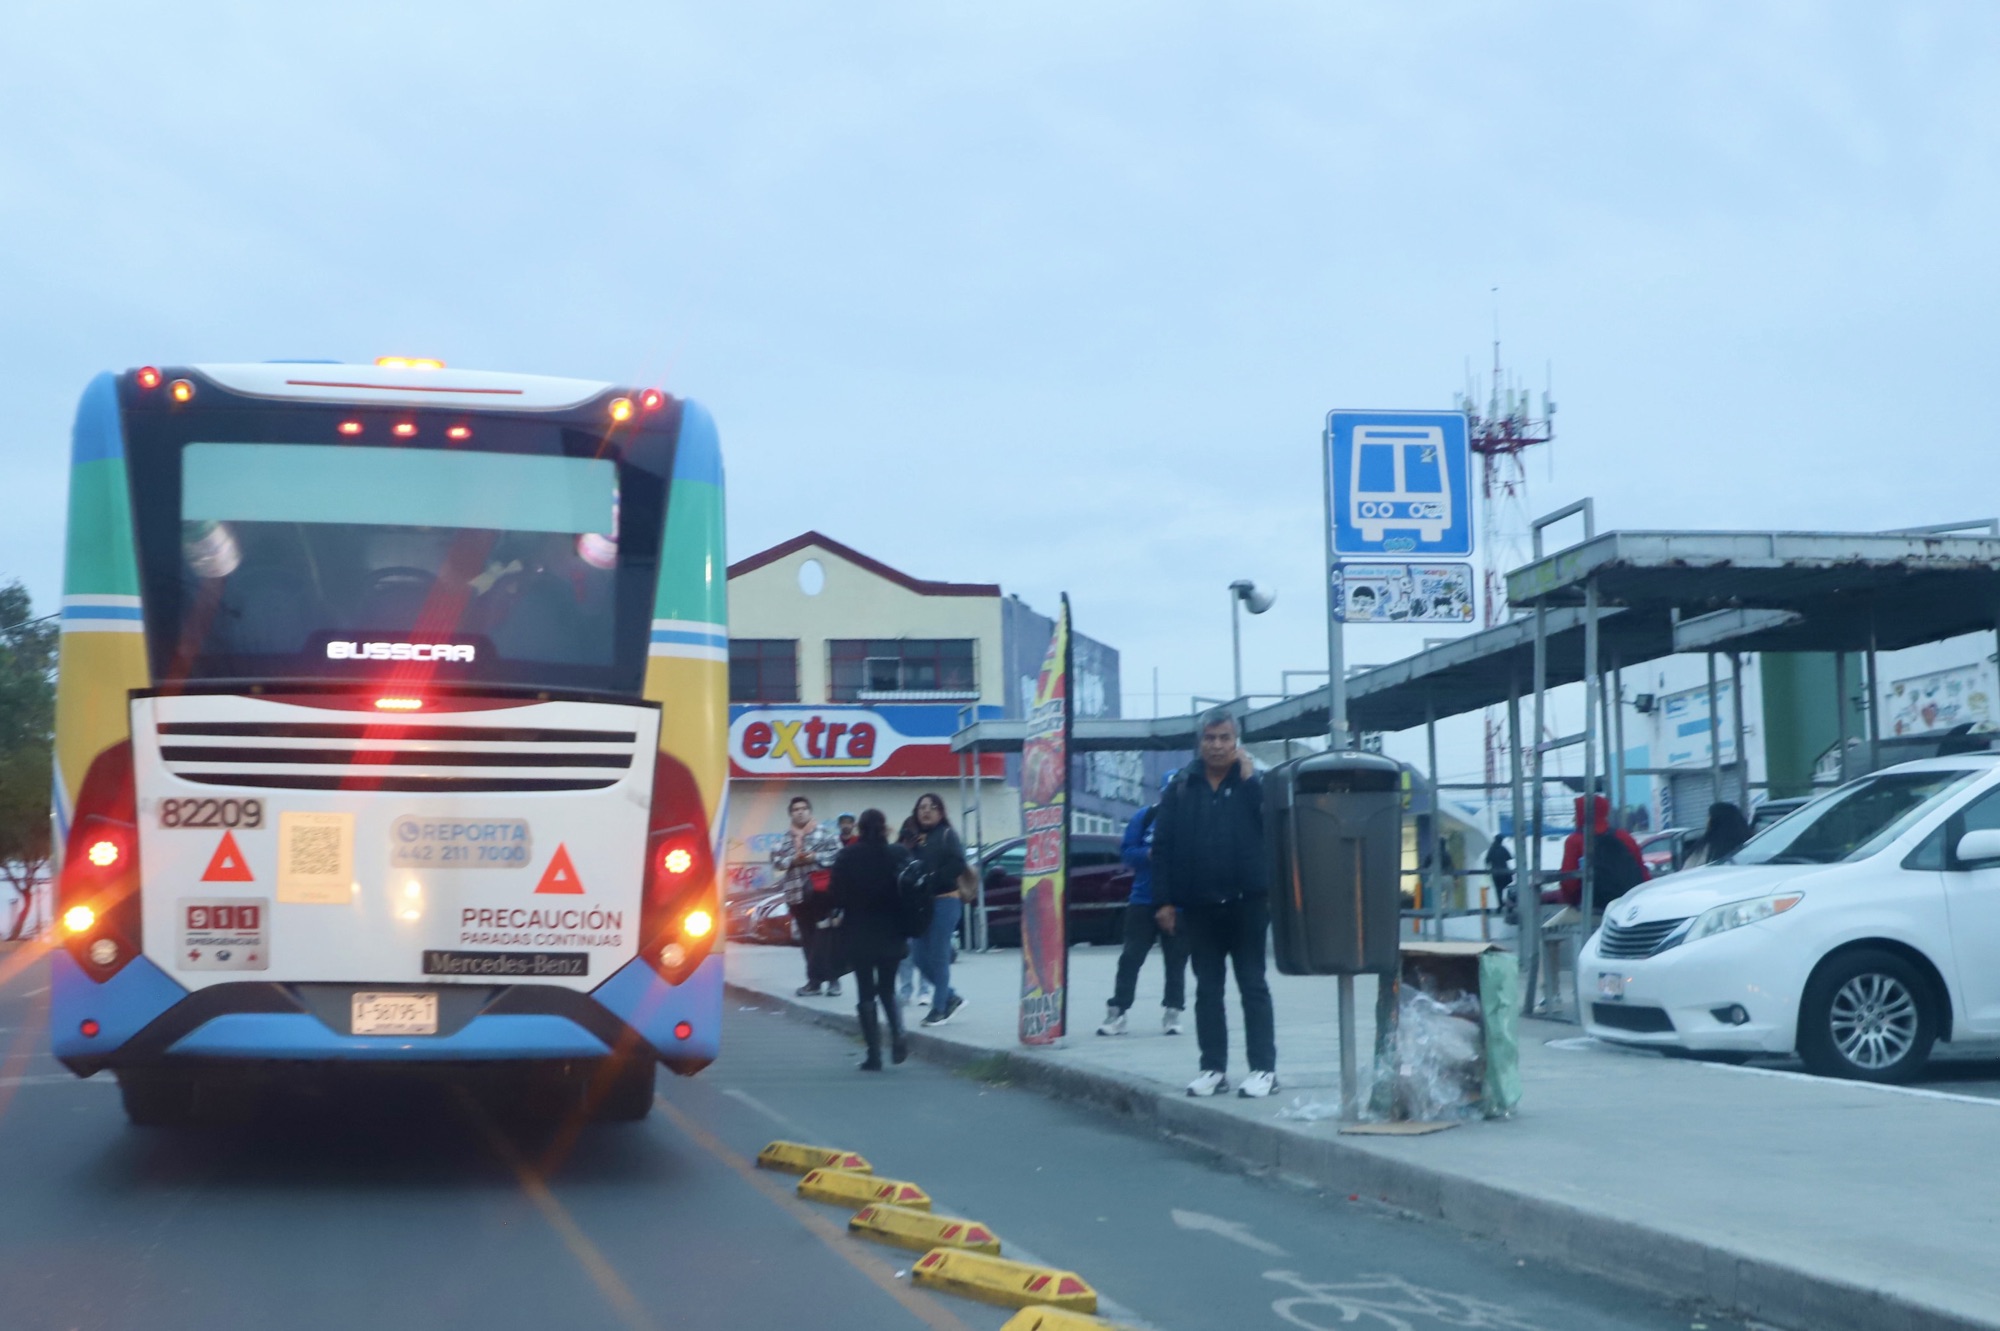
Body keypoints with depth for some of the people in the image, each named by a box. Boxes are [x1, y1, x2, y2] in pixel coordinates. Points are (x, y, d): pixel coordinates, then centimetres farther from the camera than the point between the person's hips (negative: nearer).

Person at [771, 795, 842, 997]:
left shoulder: (824, 831, 2)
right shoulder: (785, 836, 11)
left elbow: (837, 853, -7)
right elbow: (775, 859, 4)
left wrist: (815, 857, -15)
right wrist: (792, 860, -12)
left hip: (821, 890, -3)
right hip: (797, 892, 3)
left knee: (826, 935, -6)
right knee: (808, 938, 5)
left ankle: (833, 979, -2)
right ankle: (814, 980, 10)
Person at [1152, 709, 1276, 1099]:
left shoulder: (1252, 781, 2)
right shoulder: (1181, 788, 4)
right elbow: (1162, 847, 2)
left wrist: (1249, 777, -15)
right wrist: (1164, 901, -3)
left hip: (1246, 902, -2)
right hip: (1198, 906, 2)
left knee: (1253, 986, 2)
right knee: (1207, 989, 8)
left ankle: (1264, 1069, 4)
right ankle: (1213, 1069, 15)